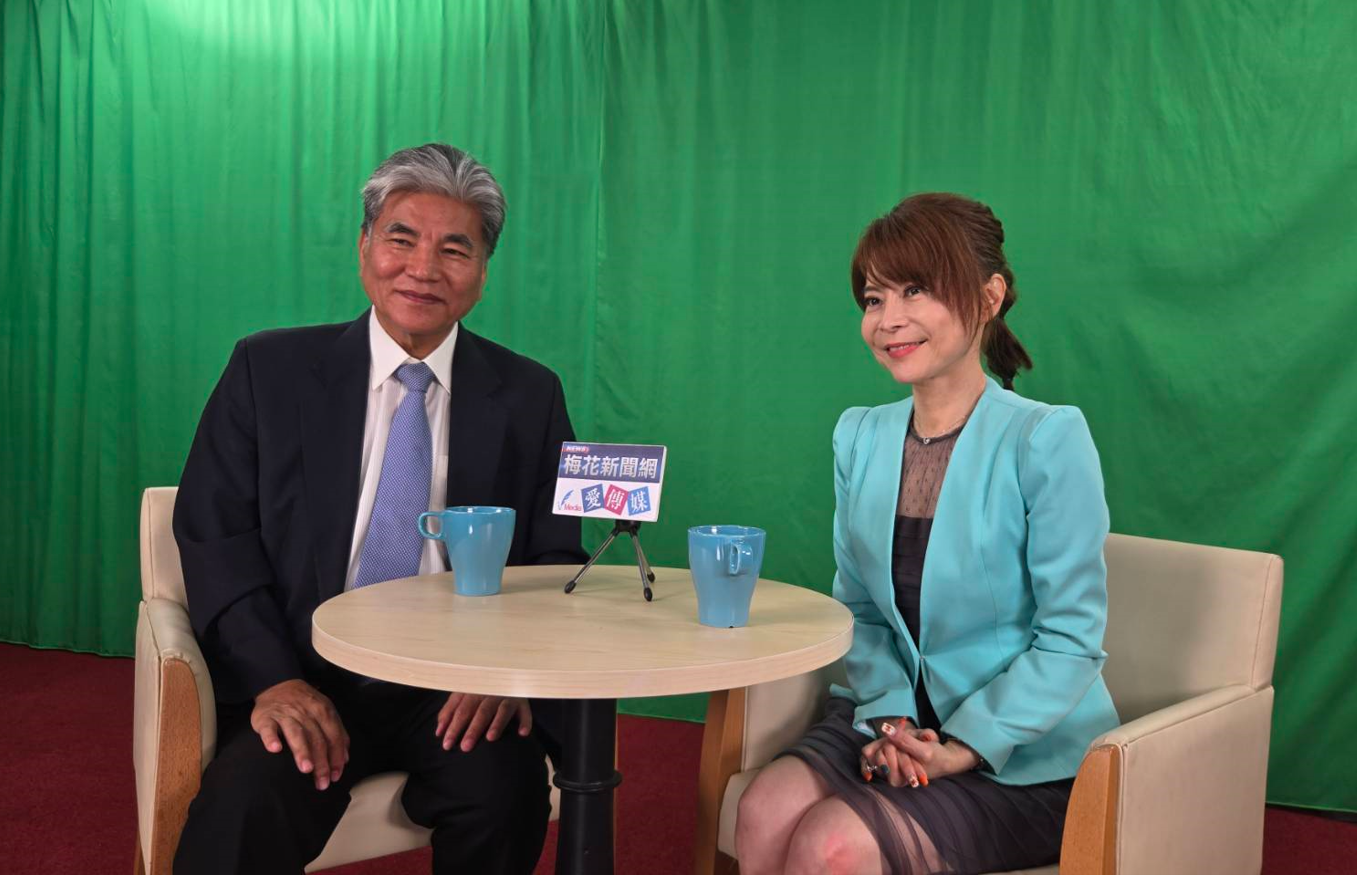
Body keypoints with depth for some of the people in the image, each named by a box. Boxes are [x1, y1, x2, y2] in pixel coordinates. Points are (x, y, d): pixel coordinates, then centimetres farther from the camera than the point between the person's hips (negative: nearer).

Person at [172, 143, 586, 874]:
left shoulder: (528, 396, 7)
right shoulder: (269, 369, 5)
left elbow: (555, 558, 6)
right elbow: (213, 535, 0)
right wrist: (274, 678, -15)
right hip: (306, 678, -2)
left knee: (504, 785, -27)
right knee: (247, 808, -32)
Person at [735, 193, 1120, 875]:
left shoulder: (1047, 439, -14)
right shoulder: (859, 436, 5)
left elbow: (1072, 637, -13)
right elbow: (859, 609, 8)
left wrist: (964, 747, -18)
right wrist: (892, 717, -9)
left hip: (1023, 757, -4)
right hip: (895, 714, 5)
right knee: (765, 813, -24)